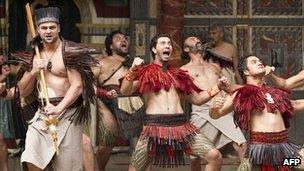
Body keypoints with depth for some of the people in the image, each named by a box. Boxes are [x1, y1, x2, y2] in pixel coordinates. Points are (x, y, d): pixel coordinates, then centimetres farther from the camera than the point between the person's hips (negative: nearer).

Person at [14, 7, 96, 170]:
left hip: (67, 112, -4)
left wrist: (58, 109, -25)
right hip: (42, 114, 4)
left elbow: (77, 86, -13)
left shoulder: (69, 52, -5)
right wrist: (33, 72, -5)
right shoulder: (34, 56, 12)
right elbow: (23, 92, 14)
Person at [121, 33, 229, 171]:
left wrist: (217, 87, 12)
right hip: (155, 126, -3)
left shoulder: (178, 74, 20)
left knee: (215, 157, -10)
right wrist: (133, 70, -19)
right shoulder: (145, 72, 8)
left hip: (181, 125, 3)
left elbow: (197, 99, 24)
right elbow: (125, 91, -6)